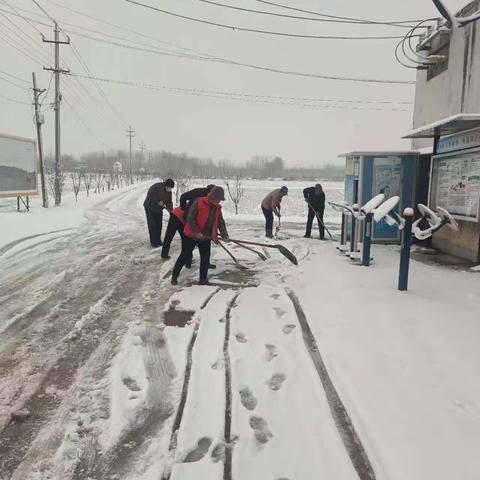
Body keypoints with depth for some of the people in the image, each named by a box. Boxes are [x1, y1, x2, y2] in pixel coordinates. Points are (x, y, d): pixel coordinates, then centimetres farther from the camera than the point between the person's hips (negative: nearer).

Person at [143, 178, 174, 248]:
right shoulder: (157, 186, -25)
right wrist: (158, 201, -30)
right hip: (150, 208, -6)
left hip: (159, 209, 6)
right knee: (152, 225, -7)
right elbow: (149, 195, -26)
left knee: (159, 225, 7)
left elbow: (169, 202, -1)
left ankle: (158, 241, 18)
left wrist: (171, 211, -16)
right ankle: (153, 242, -1)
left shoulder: (169, 192, -4)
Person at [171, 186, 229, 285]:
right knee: (185, 256, 4)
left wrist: (225, 235, -11)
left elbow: (221, 222, 4)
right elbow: (190, 218, -19)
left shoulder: (217, 208, 2)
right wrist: (197, 232, -22)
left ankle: (203, 279, 17)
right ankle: (174, 275, 21)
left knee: (205, 258, 5)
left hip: (206, 238, 5)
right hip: (191, 235, -5)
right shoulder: (199, 203, -18)